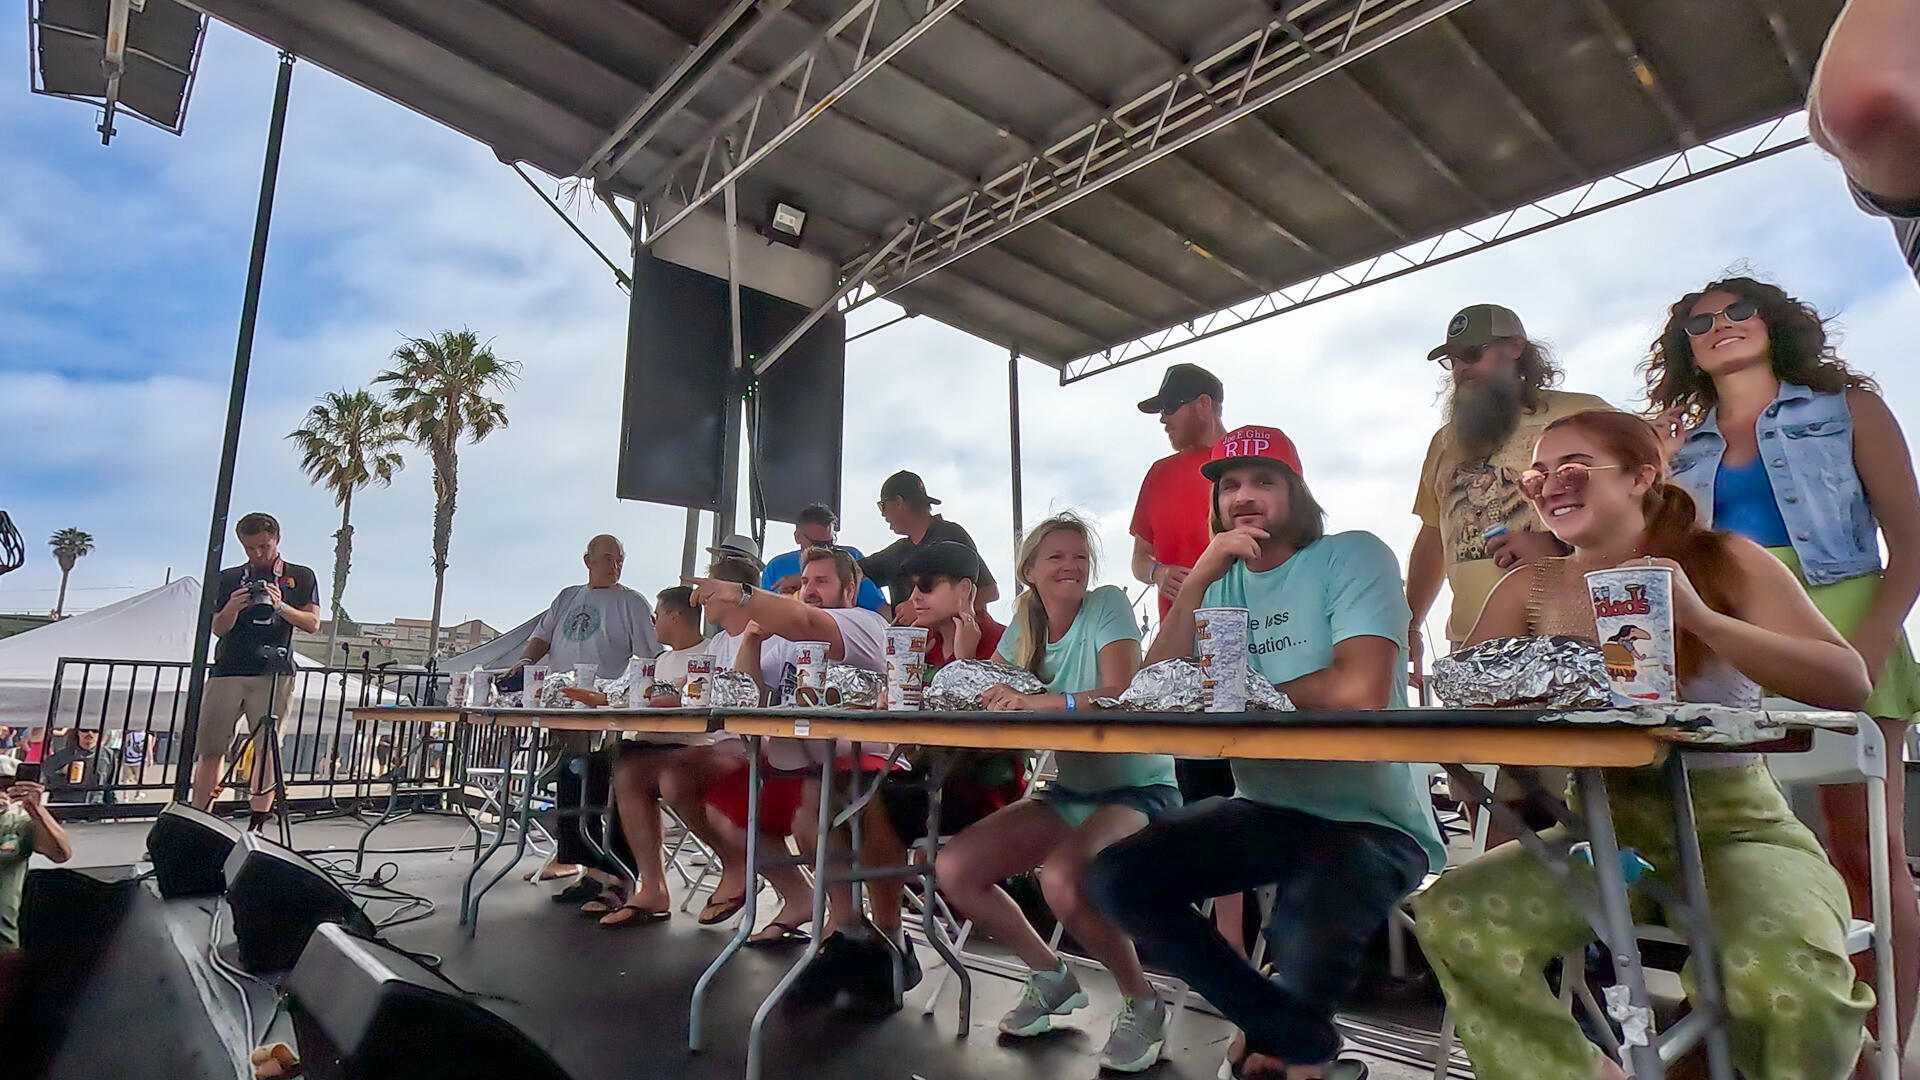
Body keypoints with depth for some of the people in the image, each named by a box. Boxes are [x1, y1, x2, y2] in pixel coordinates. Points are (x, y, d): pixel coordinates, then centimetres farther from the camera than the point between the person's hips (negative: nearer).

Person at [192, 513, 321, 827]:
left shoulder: (301, 577, 11)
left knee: (267, 749, -4)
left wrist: (281, 607, -15)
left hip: (273, 674, -2)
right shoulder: (228, 579, 15)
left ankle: (256, 825, -2)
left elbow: (312, 624, 3)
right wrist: (232, 607, -11)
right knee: (209, 750, -1)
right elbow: (218, 629, 11)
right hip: (227, 671, 2)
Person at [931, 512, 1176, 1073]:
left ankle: (1144, 1004, -5)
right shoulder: (1024, 624, 5)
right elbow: (983, 694, 1)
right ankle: (1051, 975, 16)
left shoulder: (1107, 605, -12)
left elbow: (1121, 697, -26)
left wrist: (1034, 701, -36)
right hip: (1069, 790, 7)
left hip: (1136, 789, -6)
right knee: (953, 869, -7)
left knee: (1061, 878, -34)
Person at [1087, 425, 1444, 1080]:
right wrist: (1196, 582, -13)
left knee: (1303, 939, -35)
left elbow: (1361, 690, -25)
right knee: (1115, 880, -9)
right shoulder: (1223, 583, 7)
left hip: (1368, 821, -6)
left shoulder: (1353, 557, -9)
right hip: (1267, 811, 6)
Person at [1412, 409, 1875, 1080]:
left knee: (1786, 981, -33)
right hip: (1605, 832, 3)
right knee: (1449, 915, -19)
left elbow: (1849, 686, -13)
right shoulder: (1531, 590, 2)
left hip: (1734, 825, -2)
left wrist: (1699, 618, -27)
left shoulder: (1723, 562, -4)